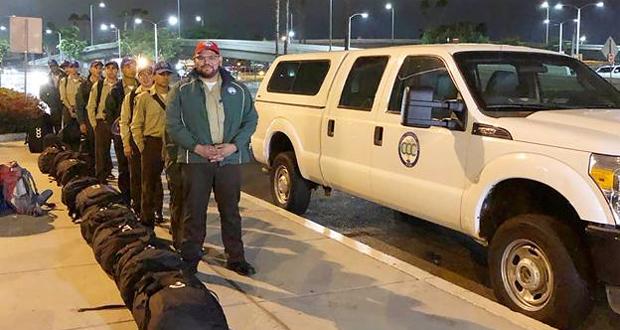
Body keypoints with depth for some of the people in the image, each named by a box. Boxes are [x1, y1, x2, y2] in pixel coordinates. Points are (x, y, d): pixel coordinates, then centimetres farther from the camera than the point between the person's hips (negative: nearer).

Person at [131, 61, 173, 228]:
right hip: (152, 144, -1)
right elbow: (136, 125, 4)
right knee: (150, 183, 4)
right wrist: (142, 146, -3)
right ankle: (147, 221, 13)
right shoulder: (145, 97, 1)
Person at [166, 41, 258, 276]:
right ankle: (190, 260, 15)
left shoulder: (238, 90, 9)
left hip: (230, 159, 2)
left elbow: (251, 120, 7)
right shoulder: (182, 90, 4)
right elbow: (173, 124, -1)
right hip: (195, 160, -1)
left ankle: (235, 258, 22)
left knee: (231, 211, 10)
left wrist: (233, 146, -7)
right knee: (194, 212, 3)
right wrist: (197, 147, -12)